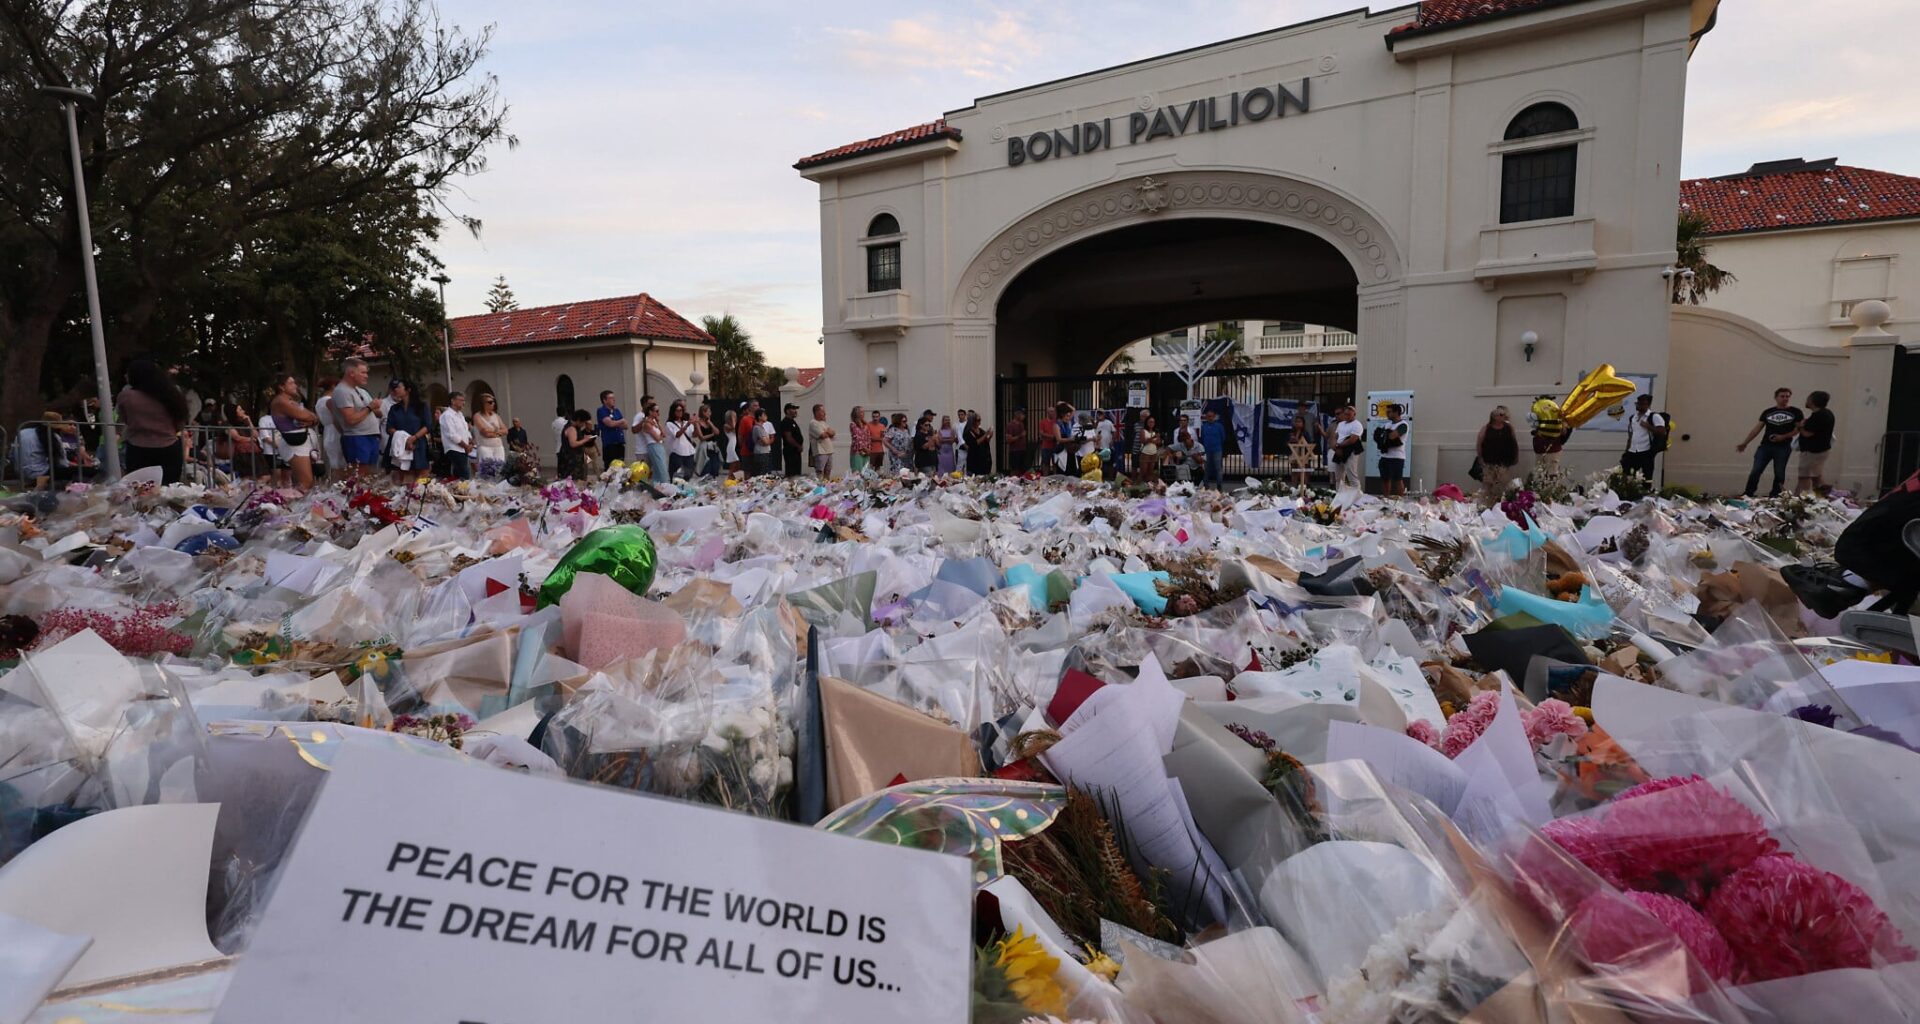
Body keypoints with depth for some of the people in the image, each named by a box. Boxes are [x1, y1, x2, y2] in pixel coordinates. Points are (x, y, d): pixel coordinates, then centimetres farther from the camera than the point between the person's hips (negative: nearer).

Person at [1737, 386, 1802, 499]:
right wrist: (1745, 443, 4)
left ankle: (1774, 497, 12)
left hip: (1783, 447, -1)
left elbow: (1799, 429, -1)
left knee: (1779, 474, 4)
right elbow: (1757, 429, 9)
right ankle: (1747, 495, 1)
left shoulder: (1795, 412, 3)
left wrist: (1783, 436, -16)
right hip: (1765, 446, 1)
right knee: (1755, 471, -5)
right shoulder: (1767, 412, 9)